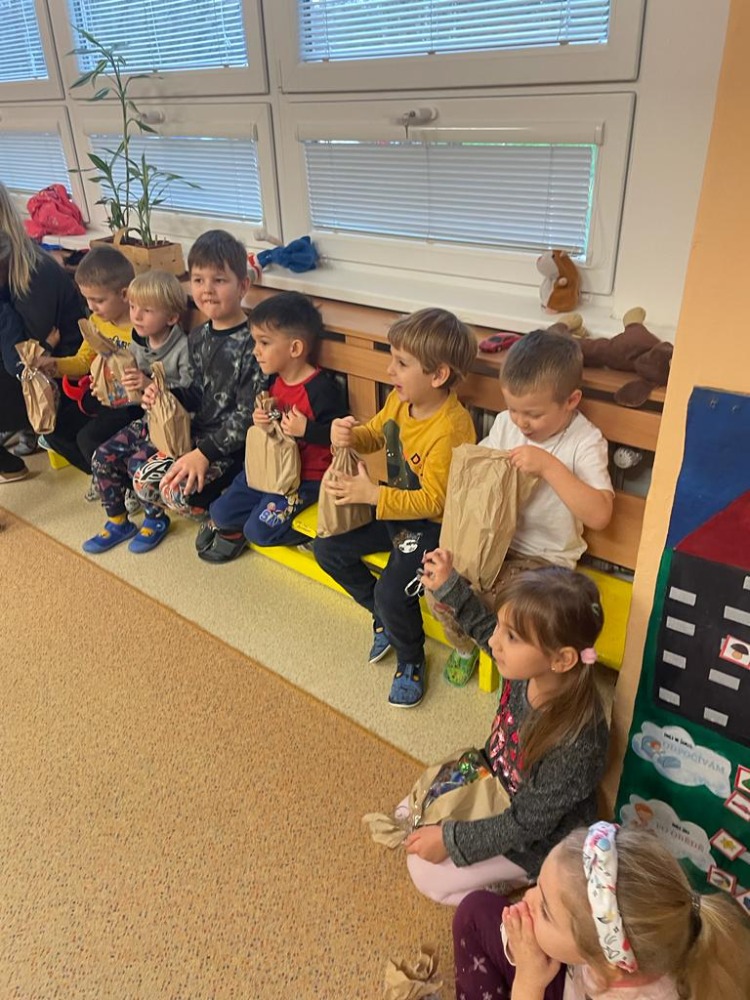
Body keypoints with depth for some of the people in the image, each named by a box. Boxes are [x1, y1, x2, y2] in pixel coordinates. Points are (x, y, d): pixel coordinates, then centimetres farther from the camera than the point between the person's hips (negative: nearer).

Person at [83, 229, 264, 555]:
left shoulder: (252, 343, -17)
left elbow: (247, 416, -19)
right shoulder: (198, 337, 7)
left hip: (225, 442, -8)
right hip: (192, 428, 8)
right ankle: (118, 522, 31)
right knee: (105, 456, 7)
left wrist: (204, 453, -24)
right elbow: (197, 396, 13)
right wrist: (165, 395, -8)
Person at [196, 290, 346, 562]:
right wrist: (260, 420, -5)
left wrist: (306, 429, -32)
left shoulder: (321, 388, -22)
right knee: (221, 512, 3)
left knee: (259, 530, -15)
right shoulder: (275, 381, 4)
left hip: (305, 476, -7)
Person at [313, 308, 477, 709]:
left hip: (432, 523, -8)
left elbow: (433, 501, -27)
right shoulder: (398, 400, -6)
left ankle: (411, 660, 11)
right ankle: (386, 618, 25)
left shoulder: (450, 429, -29)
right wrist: (350, 436, -11)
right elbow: (375, 434, 13)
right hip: (393, 506, 9)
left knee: (392, 591, -23)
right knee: (327, 549, 7)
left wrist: (371, 494, -28)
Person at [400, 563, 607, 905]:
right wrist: (448, 585, -8)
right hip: (496, 785, 7)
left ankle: (527, 881, 13)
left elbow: (527, 825, -27)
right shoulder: (530, 669, -24)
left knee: (427, 874, -2)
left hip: (534, 840, -7)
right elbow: (482, 628, 0)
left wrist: (451, 840, -20)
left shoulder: (575, 743, -41)